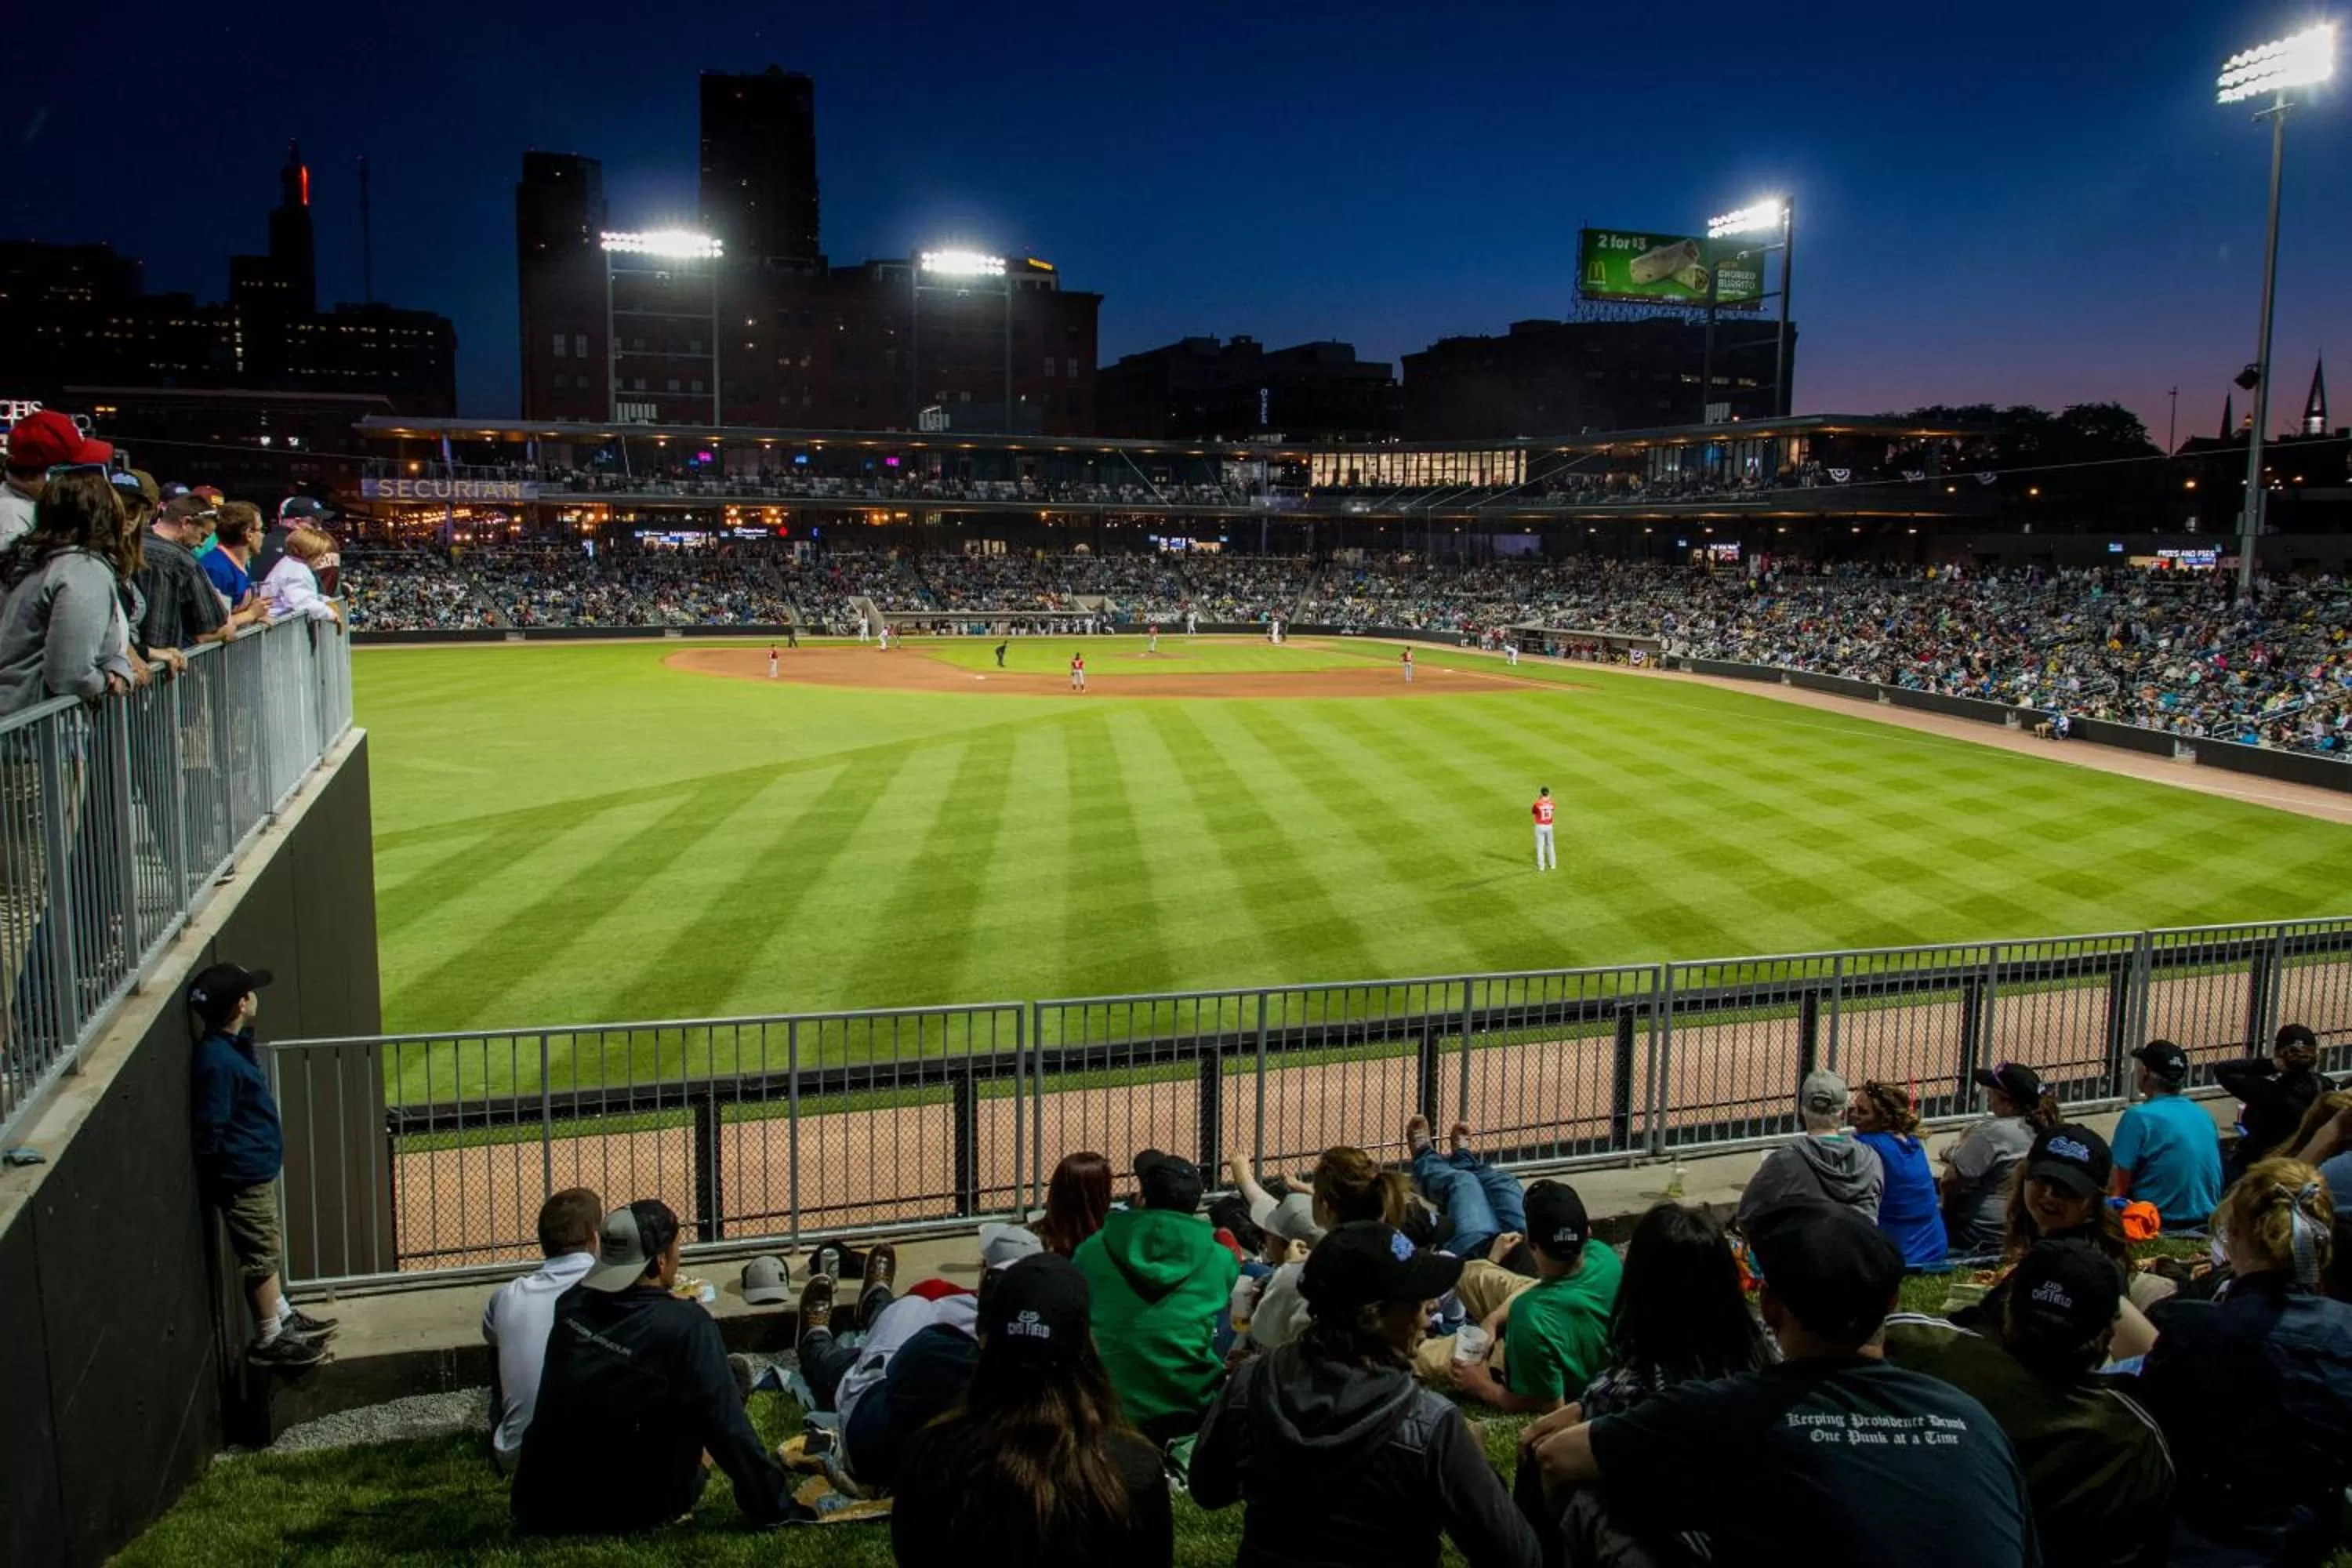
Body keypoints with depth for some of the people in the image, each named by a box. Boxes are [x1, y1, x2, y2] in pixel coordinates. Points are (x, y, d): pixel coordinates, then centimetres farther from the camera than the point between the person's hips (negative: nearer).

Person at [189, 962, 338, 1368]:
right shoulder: (217, 1062, -28)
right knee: (260, 1256, 4)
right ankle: (270, 1340, 16)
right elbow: (209, 1132, -23)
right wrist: (216, 1184, -15)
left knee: (266, 1251, 22)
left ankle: (283, 1317, 36)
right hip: (244, 1178, -9)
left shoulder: (234, 1045, 2)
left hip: (259, 1171, 9)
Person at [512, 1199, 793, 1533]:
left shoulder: (572, 1304, -6)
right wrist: (776, 1508, -11)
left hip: (541, 1509, 5)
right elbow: (729, 1428, -20)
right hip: (626, 1514, -5)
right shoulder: (685, 1326, -22)